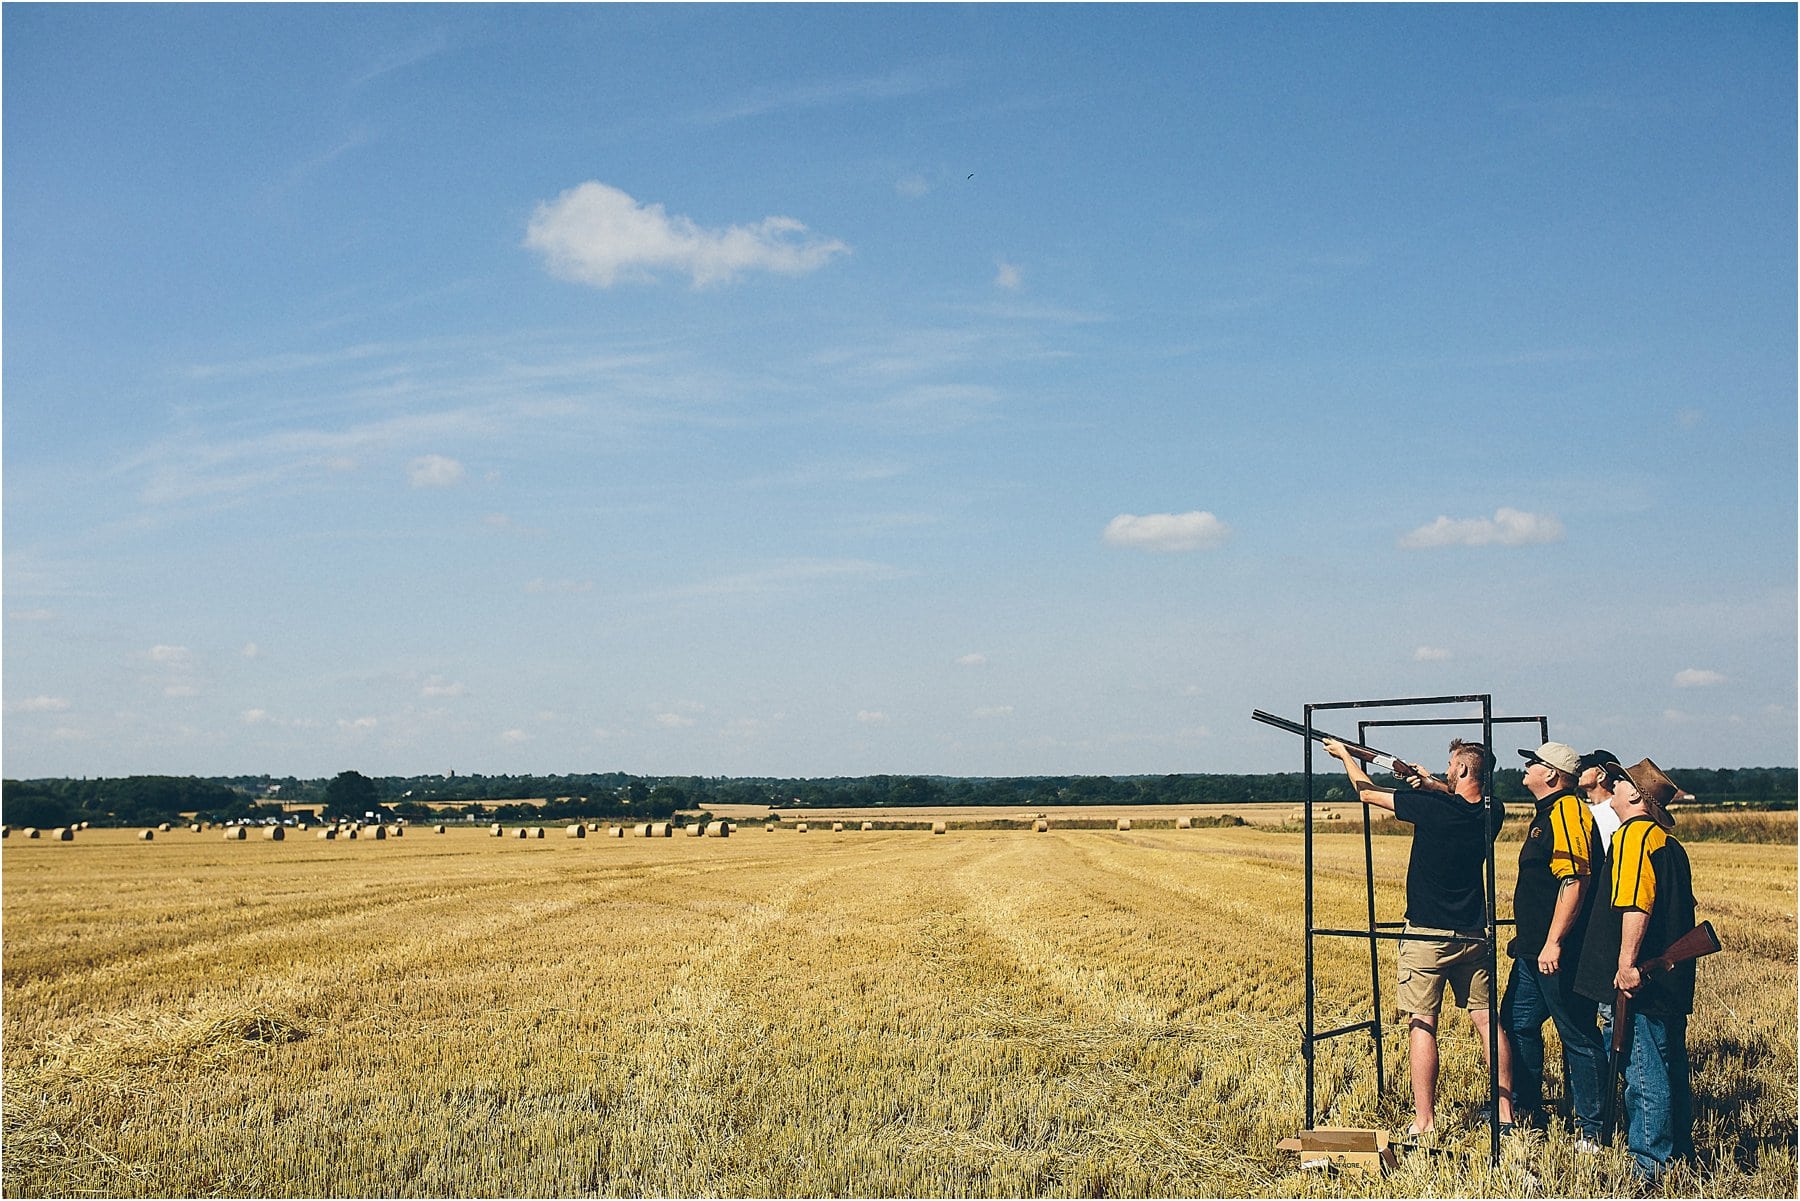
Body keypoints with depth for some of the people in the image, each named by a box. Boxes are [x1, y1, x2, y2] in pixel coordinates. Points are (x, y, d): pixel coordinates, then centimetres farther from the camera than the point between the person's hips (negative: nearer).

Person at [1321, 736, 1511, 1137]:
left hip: (1426, 935, -5)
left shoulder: (1433, 808, -17)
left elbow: (1368, 793, -5)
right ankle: (1506, 1112, 12)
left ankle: (1424, 1121, -3)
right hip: (1472, 934, 5)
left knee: (1422, 1024, -2)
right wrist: (1433, 784, 19)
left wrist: (1344, 755, 9)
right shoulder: (1491, 814, -2)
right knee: (1486, 1019, 10)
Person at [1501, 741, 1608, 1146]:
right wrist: (1525, 934, 29)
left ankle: (1591, 1128, 6)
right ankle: (1524, 1105, 31)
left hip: (1561, 954, -11)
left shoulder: (1568, 812, -17)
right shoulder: (1548, 814, 16)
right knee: (1518, 1024, 18)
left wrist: (1553, 942, -27)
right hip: (1534, 950, 11)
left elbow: (1574, 882, -25)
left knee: (1577, 1036, -2)